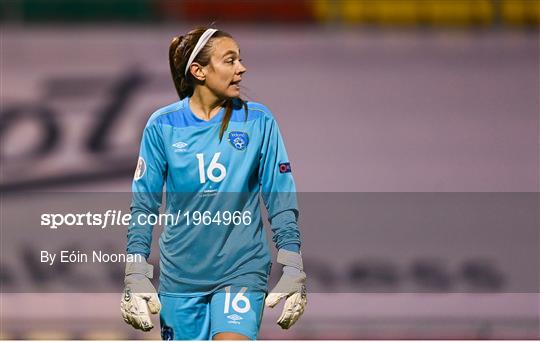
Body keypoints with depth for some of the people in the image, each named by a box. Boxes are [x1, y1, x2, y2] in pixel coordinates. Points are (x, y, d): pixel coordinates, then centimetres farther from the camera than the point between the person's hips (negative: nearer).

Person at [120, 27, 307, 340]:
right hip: (180, 274, 1)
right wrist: (136, 276, -4)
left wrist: (293, 271, -4)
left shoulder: (259, 121, -1)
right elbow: (144, 204, 3)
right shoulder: (163, 126, 0)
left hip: (242, 270, -1)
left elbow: (281, 200, 2)